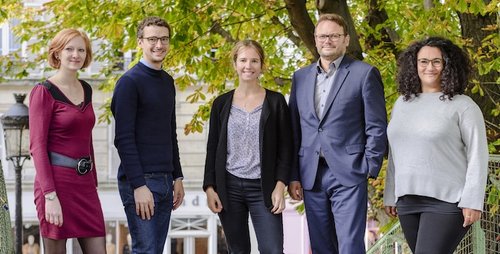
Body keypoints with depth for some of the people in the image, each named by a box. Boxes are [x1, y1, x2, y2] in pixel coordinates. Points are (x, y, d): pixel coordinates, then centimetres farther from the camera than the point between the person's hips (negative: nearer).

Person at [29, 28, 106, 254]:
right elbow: (37, 146, -12)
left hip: (84, 184, 7)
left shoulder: (86, 90, 14)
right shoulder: (44, 92, -7)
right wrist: (50, 196, -19)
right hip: (57, 181, -7)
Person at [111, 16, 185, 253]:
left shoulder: (167, 82, 15)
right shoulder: (129, 82, -9)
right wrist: (138, 185, -19)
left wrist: (177, 177, 16)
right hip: (141, 181, -8)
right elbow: (124, 139, -14)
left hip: (165, 180, 8)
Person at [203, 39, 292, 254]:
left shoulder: (276, 101, 3)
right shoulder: (222, 103, 8)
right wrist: (209, 187, 1)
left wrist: (280, 186, -8)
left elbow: (285, 148, 1)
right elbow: (212, 149, 9)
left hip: (263, 188, -2)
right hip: (229, 187, 2)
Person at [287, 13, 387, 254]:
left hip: (348, 174, -5)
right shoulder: (301, 77, 14)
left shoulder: (364, 74, 0)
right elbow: (294, 130, 15)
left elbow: (377, 127, -2)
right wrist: (293, 176, 9)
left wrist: (369, 169, -9)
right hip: (311, 177, 5)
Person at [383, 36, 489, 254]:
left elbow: (477, 156, -6)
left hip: (447, 202, -5)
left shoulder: (462, 105, -3)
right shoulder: (402, 103, 13)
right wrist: (390, 195, 16)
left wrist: (472, 202, -12)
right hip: (407, 201, 6)